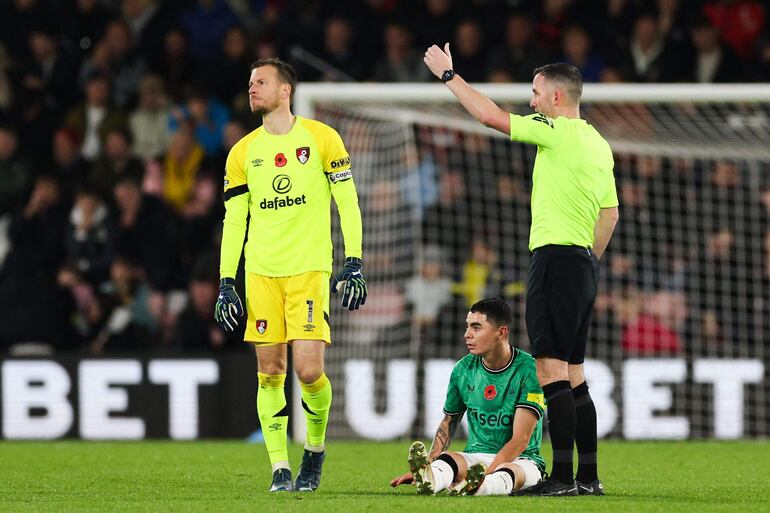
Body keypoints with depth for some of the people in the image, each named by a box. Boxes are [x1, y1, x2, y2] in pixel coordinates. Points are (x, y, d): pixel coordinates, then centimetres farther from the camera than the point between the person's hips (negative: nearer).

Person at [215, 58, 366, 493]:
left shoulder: (321, 138, 1)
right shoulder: (243, 152, 10)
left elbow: (348, 203, 2)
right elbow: (234, 221, 12)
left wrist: (354, 264, -6)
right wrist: (226, 282, 5)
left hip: (309, 269, -3)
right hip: (261, 273, 3)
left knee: (309, 370, -11)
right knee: (270, 372, -1)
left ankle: (316, 446, 15)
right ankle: (280, 469, 4)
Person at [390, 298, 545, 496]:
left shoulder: (528, 370, -11)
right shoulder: (463, 369, 5)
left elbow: (521, 439, -18)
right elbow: (449, 422, 18)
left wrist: (484, 476, -30)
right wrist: (427, 463, 1)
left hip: (519, 460, -3)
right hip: (476, 456, 3)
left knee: (509, 472, -39)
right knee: (446, 458, -30)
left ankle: (474, 487, -72)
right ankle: (429, 480, -65)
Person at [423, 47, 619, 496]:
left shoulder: (558, 131, -11)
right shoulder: (599, 145, 15)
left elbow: (490, 115, -12)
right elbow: (611, 212, 19)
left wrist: (449, 75, -2)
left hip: (556, 257, -9)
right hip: (584, 264, 9)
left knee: (552, 368, -11)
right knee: (573, 374, 11)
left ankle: (563, 475, -15)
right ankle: (588, 476, 10)